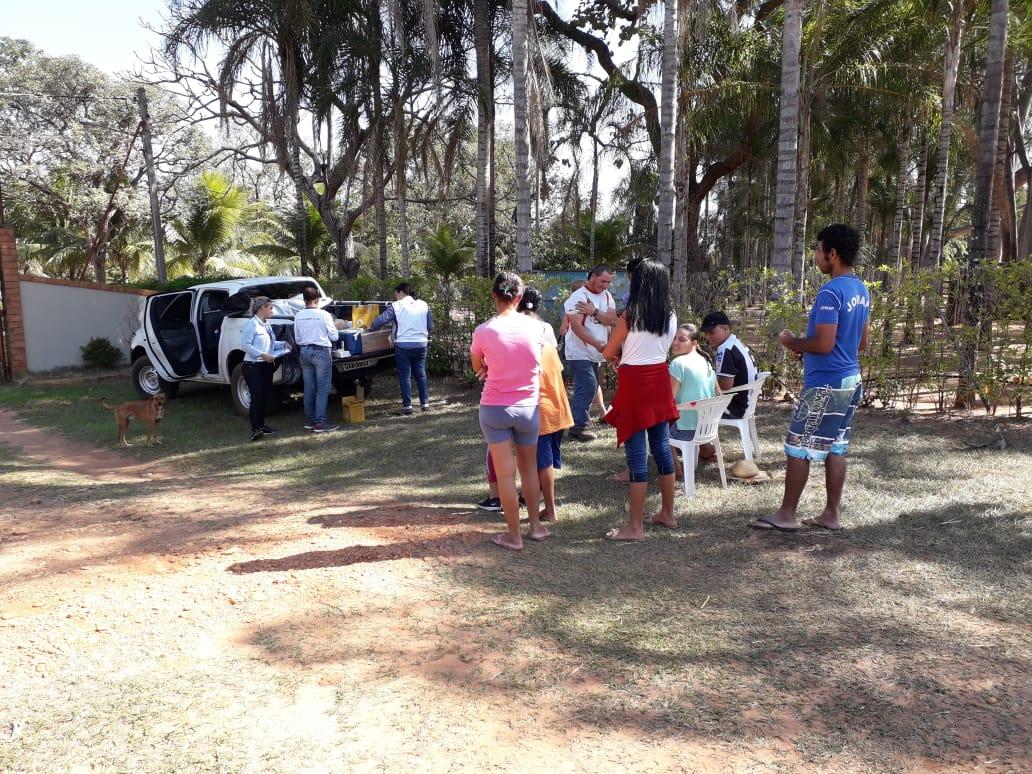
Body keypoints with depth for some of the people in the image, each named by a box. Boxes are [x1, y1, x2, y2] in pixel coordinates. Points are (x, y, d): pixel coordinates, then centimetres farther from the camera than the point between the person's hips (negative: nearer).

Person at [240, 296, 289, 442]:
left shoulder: (267, 326, 16)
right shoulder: (251, 324, -11)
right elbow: (245, 345, -18)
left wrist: (284, 344, 6)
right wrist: (262, 355, -22)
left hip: (266, 366, 9)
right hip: (253, 366, -9)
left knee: (264, 396, 11)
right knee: (257, 396, -14)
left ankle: (261, 425, 20)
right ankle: (255, 429, -15)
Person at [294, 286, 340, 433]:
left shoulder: (299, 316, 2)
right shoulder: (324, 315, -11)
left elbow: (297, 339, 9)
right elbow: (334, 337, -4)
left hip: (304, 352, 5)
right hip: (321, 352, -5)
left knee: (309, 388, 13)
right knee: (323, 388, -2)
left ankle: (309, 420, 19)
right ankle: (320, 422, -5)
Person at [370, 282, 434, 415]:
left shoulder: (396, 306, -6)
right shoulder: (423, 304, 7)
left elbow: (381, 320, -7)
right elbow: (430, 326, 10)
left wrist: (370, 328, 9)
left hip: (403, 345, -4)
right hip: (421, 344, 4)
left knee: (405, 375, 4)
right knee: (421, 373, 14)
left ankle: (407, 406, 3)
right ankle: (425, 403, 15)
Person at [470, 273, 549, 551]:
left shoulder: (483, 331, -13)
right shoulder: (535, 327, -7)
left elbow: (477, 368, 3)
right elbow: (535, 360, 6)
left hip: (495, 409, -2)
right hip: (529, 407, 2)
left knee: (505, 473, 7)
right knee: (529, 468, 21)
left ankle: (514, 536, 15)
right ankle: (535, 525, 30)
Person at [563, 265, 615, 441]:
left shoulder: (606, 296, 11)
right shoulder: (578, 297, -11)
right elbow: (576, 326, -20)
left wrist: (594, 311, -17)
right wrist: (597, 344, -26)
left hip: (595, 354, 8)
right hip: (579, 352, -8)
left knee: (590, 388, 8)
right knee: (588, 386, -16)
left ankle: (577, 426, 16)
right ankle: (578, 426, -10)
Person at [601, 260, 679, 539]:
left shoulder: (630, 315, -12)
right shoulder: (671, 317, 3)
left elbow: (608, 353, -1)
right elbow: (659, 348, 12)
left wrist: (618, 358, 20)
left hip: (635, 384, -6)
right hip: (660, 382, 6)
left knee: (637, 455, -3)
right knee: (662, 448, 15)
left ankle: (635, 526, 4)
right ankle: (667, 513, 28)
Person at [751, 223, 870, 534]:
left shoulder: (831, 292, -19)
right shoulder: (862, 291, 12)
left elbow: (824, 344, -24)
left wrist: (793, 342, -5)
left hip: (824, 384, -9)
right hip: (850, 380, 9)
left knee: (798, 448, 0)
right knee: (835, 448, 13)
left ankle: (786, 515, 8)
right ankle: (831, 515, 20)